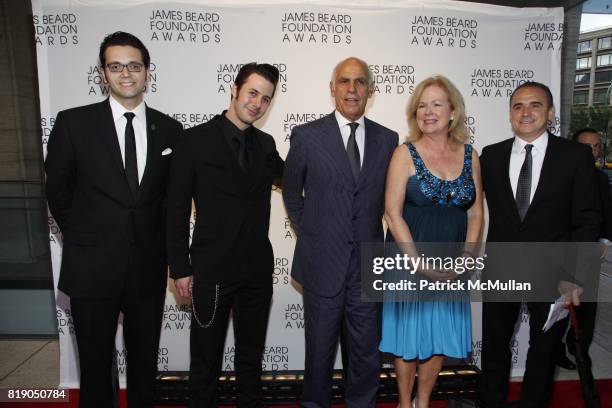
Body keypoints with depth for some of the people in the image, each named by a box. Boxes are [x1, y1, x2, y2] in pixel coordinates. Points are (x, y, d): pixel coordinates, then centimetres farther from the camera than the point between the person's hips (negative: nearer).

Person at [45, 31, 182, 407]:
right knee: (96, 363, 15)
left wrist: (167, 250, 7)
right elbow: (58, 190, 4)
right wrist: (81, 237, 5)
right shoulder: (73, 123, -4)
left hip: (148, 267, 2)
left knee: (145, 360, 18)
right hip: (91, 267, -1)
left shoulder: (169, 129, 1)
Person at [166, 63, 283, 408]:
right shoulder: (197, 140, -8)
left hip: (257, 269, 4)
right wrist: (180, 268, -8)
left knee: (252, 355, 20)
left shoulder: (267, 145, 6)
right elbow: (177, 208, -7)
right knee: (206, 358, 14)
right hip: (211, 270, -4)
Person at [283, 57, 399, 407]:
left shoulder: (387, 139, 3)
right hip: (322, 263, -2)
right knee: (320, 350, 14)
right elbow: (292, 193, 8)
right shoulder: (307, 136, -3)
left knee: (367, 352, 14)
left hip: (368, 264, 2)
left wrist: (368, 237, 7)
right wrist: (311, 233, 7)